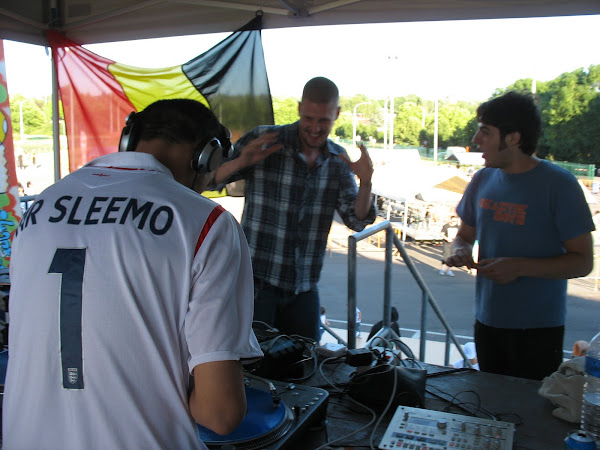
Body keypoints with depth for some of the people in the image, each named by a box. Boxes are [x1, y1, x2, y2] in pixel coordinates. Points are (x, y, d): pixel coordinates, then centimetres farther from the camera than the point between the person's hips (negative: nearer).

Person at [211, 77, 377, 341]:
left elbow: (357, 221, 3)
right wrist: (240, 162, -26)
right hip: (257, 280, -4)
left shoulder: (339, 160, 5)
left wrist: (365, 183, -16)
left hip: (304, 288, 4)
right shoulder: (262, 140, -8)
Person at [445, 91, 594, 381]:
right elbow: (465, 234, 15)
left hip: (538, 328, -5)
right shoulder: (483, 180, 3)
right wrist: (461, 251, -8)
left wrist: (520, 267, -23)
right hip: (488, 321, 5)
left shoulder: (558, 184, -13)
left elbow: (583, 262, -12)